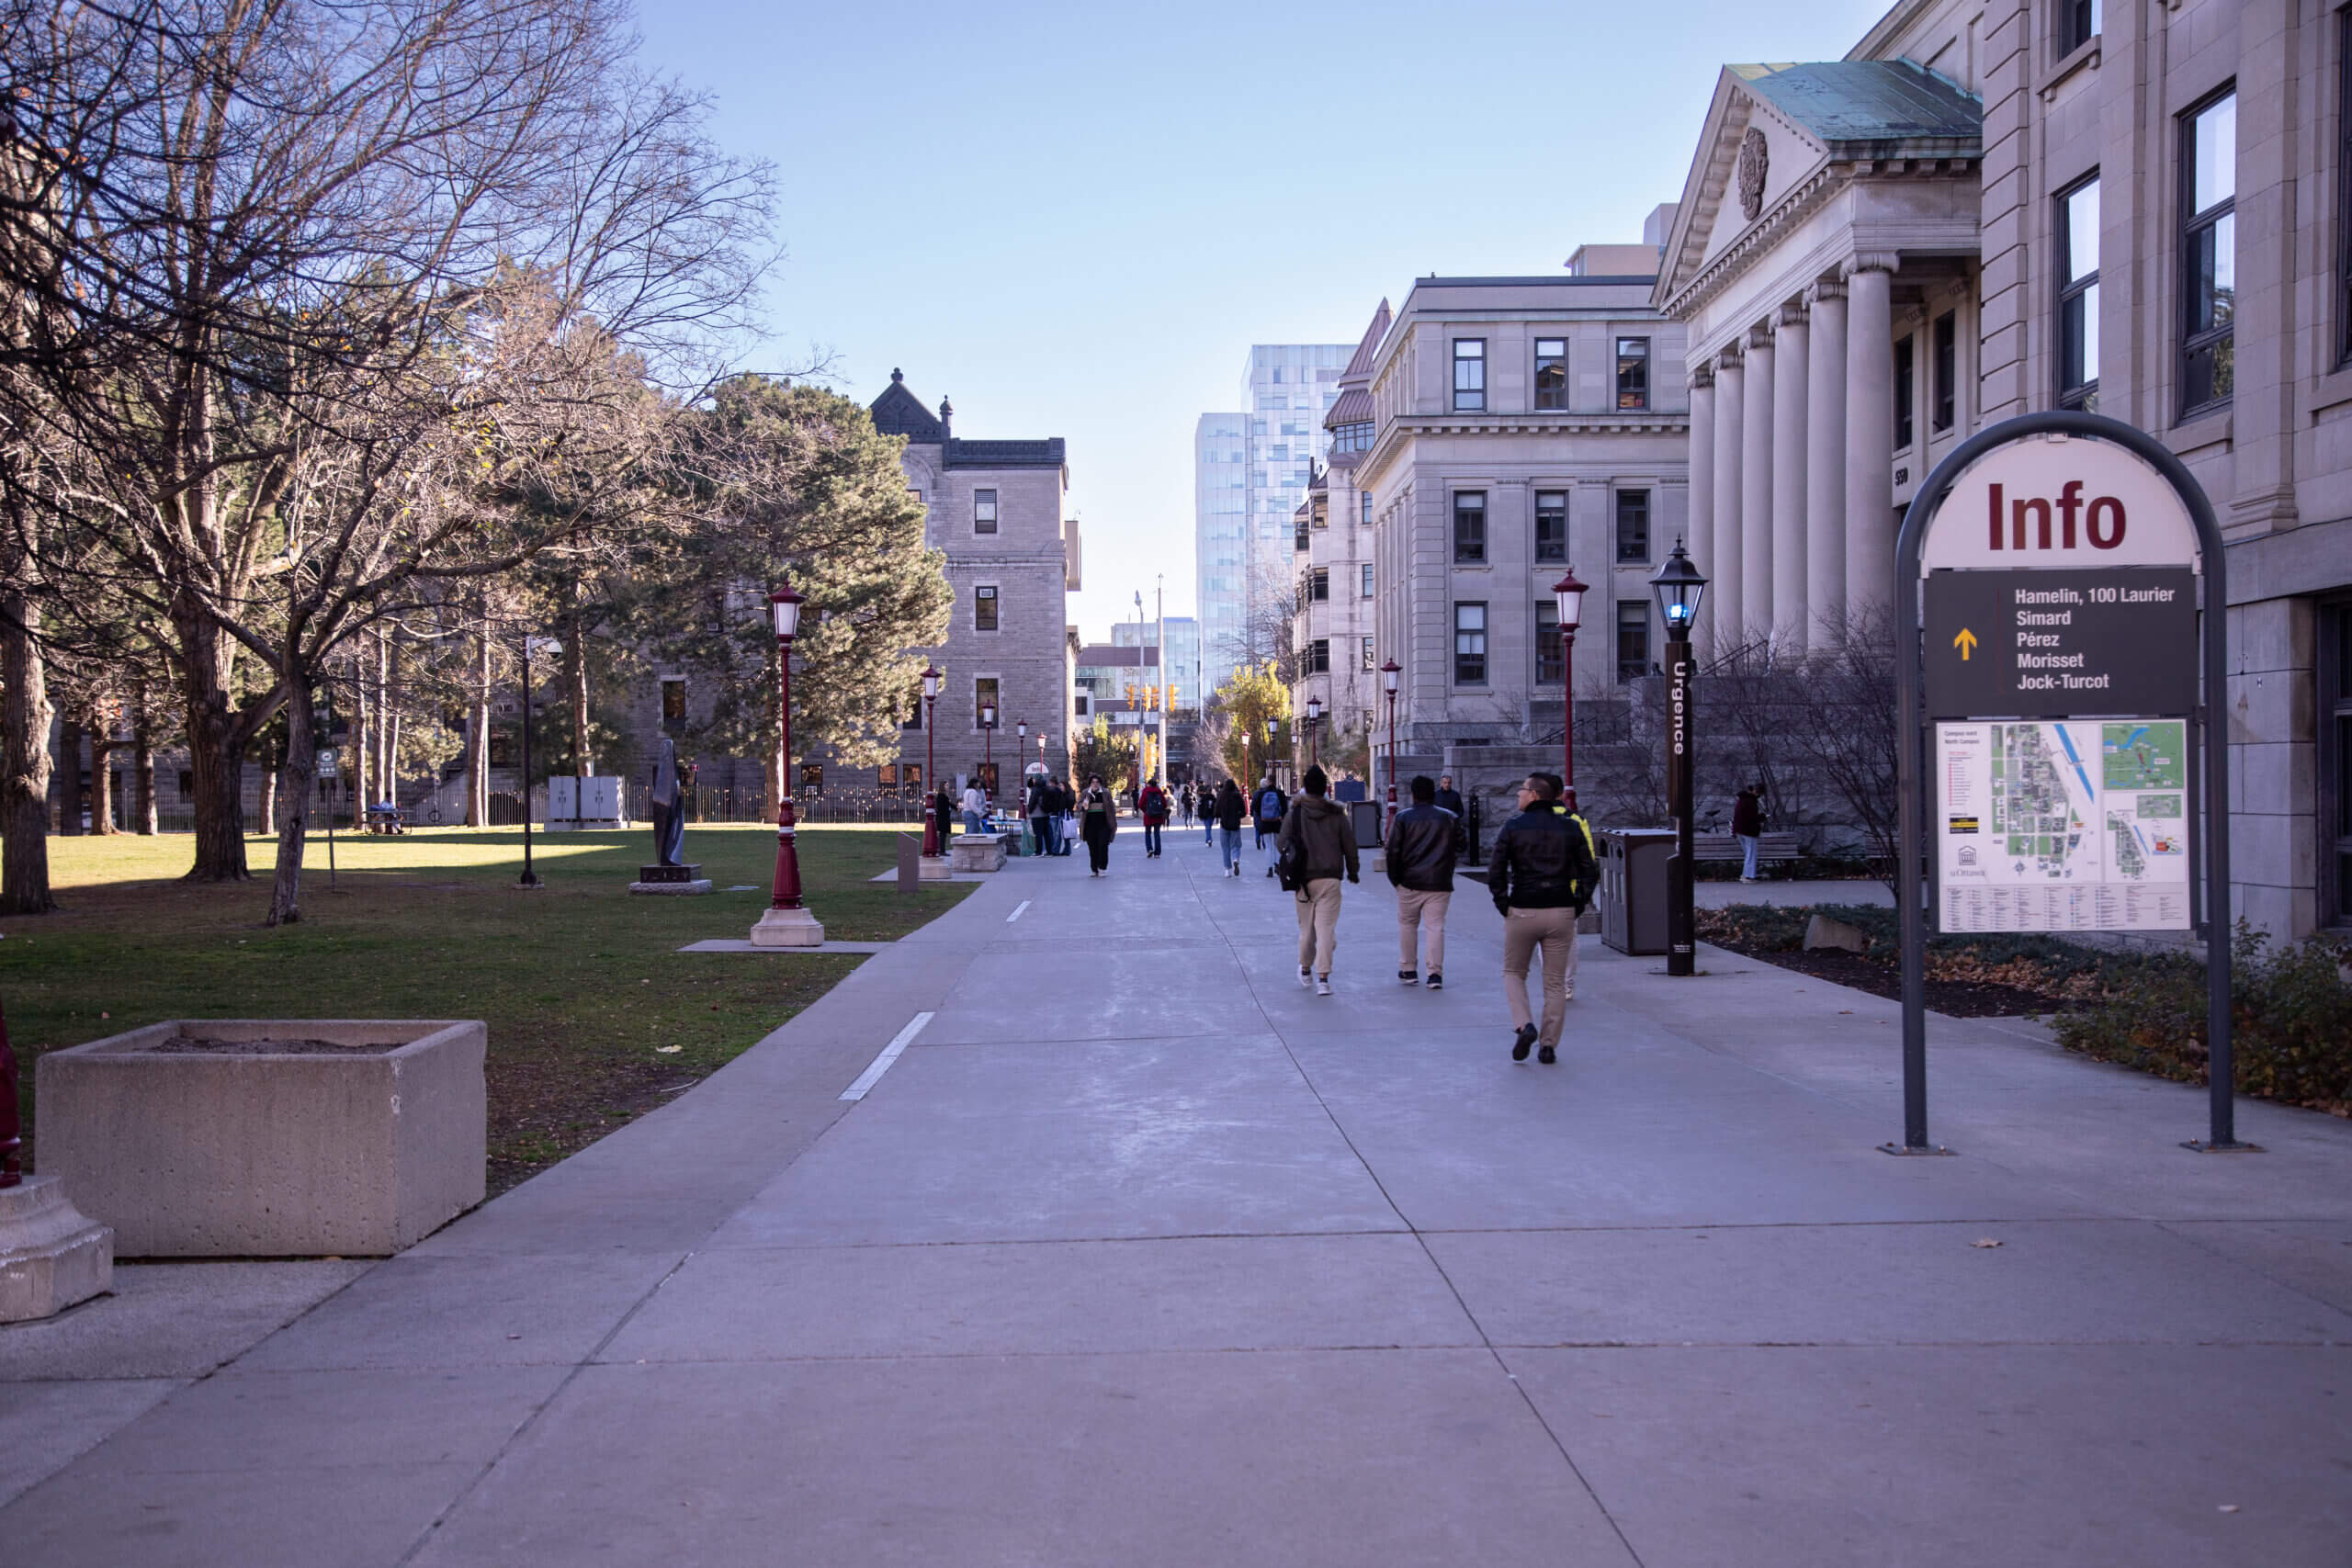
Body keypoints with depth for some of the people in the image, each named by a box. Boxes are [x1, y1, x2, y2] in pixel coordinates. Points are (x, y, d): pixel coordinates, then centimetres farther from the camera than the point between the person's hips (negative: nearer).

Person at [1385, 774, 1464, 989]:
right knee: (1436, 926, 2)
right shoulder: (1450, 818, 3)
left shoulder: (1403, 818, -2)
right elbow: (1459, 848, 8)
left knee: (1407, 924, 14)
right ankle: (1435, 973, -6)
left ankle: (1408, 970, 18)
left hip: (1410, 882, -1)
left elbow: (1393, 851, -4)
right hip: (1440, 883, 1)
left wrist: (1394, 878, 6)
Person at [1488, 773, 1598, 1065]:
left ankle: (1524, 1026, -6)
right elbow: (1589, 871, 3)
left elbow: (1495, 872, -8)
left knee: (1513, 972, 15)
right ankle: (1549, 1046, 9)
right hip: (1562, 912, 2)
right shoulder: (1571, 827, 4)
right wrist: (1577, 906, 9)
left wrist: (1504, 906, 1)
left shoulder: (1513, 827, -4)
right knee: (1555, 981, 10)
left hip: (1522, 911, -2)